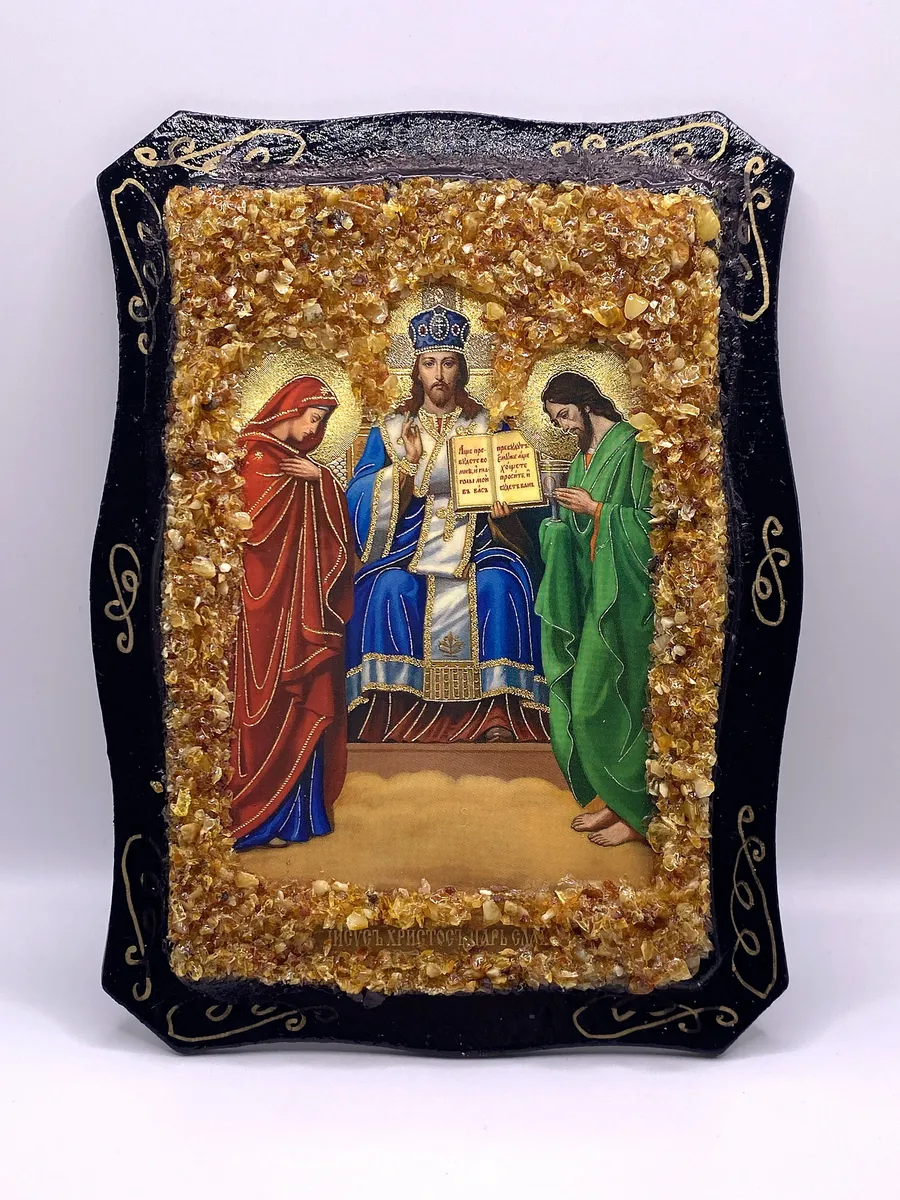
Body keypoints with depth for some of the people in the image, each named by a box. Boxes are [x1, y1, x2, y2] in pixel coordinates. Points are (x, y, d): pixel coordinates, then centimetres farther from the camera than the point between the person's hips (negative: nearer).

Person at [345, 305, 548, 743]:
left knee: (501, 583, -31)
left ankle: (499, 709, -25)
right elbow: (359, 499, 0)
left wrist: (504, 508, -15)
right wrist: (407, 462, -14)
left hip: (477, 546, 0)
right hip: (409, 546, 0)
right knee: (389, 589, -31)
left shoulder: (489, 430, 12)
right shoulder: (391, 431, 11)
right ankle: (391, 707, -23)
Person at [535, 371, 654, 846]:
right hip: (592, 592, 9)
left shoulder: (631, 448, -11)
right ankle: (613, 798, 21)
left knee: (614, 697, -4)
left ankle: (636, 811, 9)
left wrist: (596, 509, -14)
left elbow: (649, 520, -16)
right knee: (587, 695, 10)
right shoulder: (583, 457, 15)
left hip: (624, 593, -9)